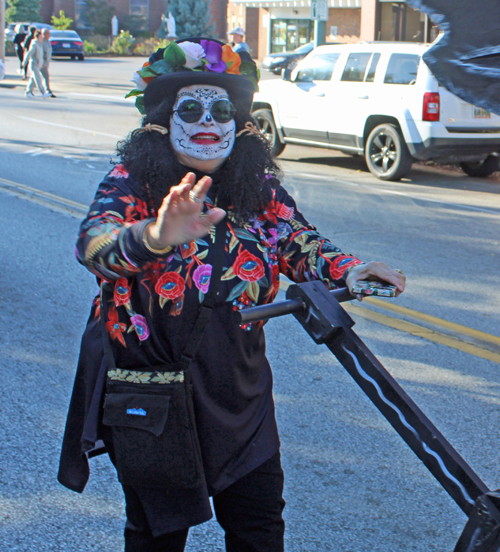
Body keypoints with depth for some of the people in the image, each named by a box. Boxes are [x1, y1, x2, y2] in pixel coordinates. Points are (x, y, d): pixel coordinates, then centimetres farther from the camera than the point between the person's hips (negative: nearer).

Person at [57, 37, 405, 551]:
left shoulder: (261, 189, 1)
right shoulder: (132, 182, -13)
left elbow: (301, 243, 0)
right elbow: (94, 242, -31)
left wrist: (349, 269, -23)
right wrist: (155, 237, -54)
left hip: (240, 393, 4)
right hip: (151, 401, -3)